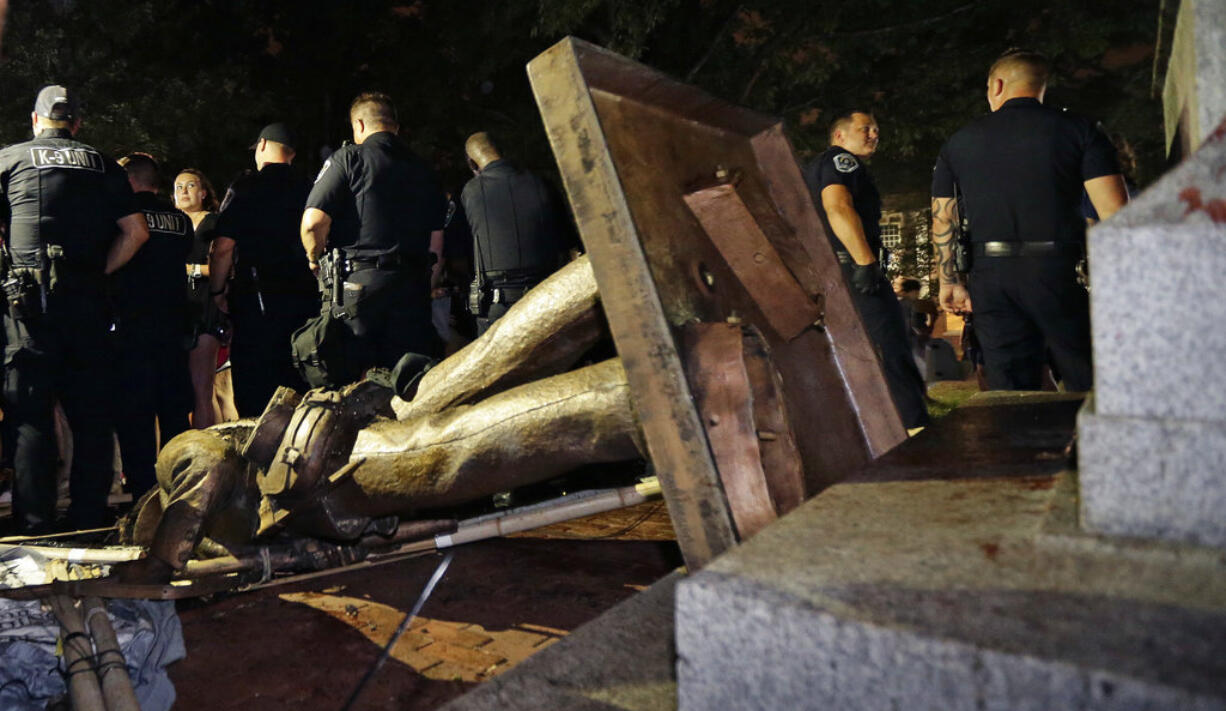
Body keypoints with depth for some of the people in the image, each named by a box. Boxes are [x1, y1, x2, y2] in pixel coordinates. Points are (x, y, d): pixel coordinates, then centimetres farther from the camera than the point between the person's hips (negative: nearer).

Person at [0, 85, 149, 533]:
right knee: (91, 415, 7)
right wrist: (99, 272, 10)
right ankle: (90, 522, 9)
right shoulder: (102, 165, 12)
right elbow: (136, 231, 5)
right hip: (87, 299, 2)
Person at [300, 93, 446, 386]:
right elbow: (437, 244, 13)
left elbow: (313, 222, -9)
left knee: (347, 383, 0)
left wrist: (315, 259, 10)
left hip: (358, 283, -4)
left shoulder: (348, 158, 1)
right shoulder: (423, 170, 15)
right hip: (412, 284, 4)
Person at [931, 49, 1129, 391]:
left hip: (991, 276, 2)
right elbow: (1113, 210, -4)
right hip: (1059, 270, -2)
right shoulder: (1079, 130, 5)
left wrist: (949, 283, 19)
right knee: (1089, 388, 5)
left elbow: (943, 219, 13)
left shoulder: (959, 142, 12)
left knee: (1010, 393, 5)